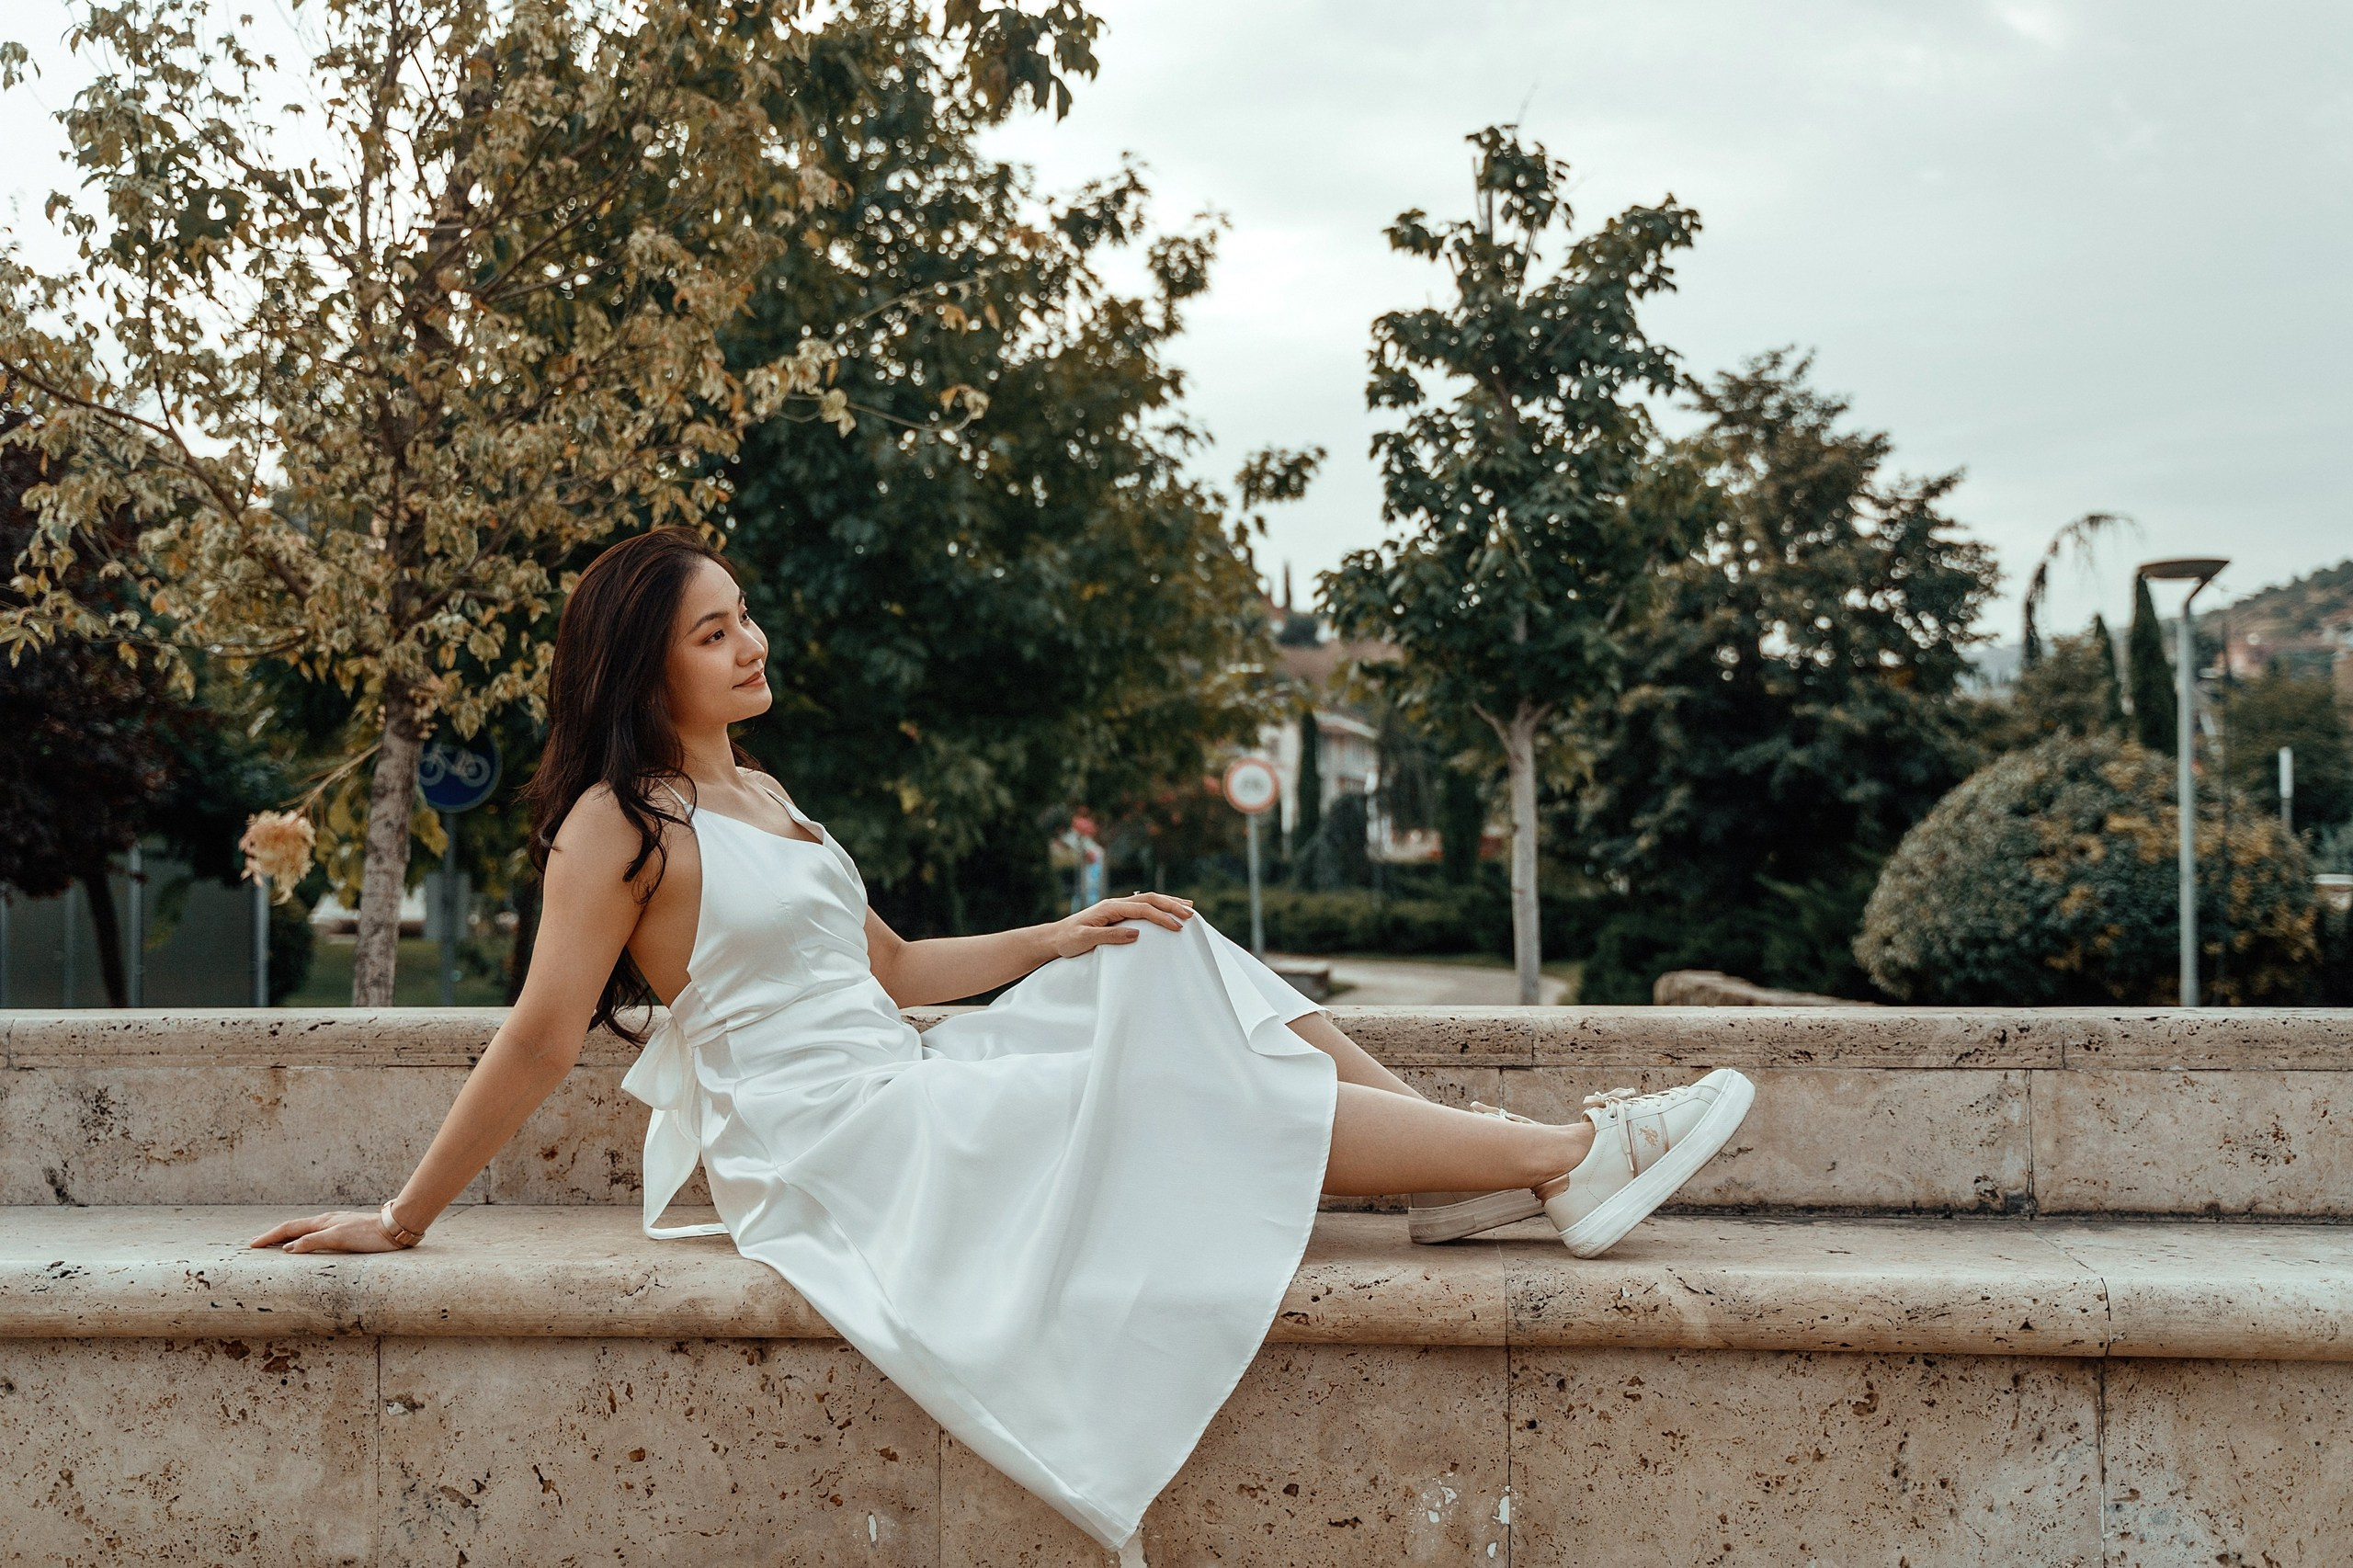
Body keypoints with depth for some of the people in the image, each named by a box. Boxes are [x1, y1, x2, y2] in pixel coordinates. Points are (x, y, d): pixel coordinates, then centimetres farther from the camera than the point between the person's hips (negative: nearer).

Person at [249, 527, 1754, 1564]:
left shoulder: (761, 797, 19)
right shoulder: (621, 825, -8)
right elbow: (542, 1040, -10)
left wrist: (1063, 937, 10)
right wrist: (400, 1221, -13)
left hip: (898, 1097, 9)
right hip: (826, 1151, -9)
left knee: (1168, 964, -1)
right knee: (1181, 1091, -16)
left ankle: (1472, 1162, -9)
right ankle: (1563, 1157, -14)